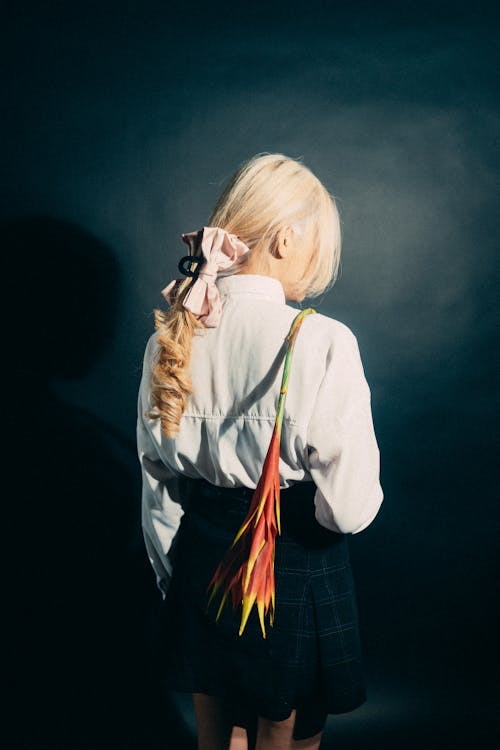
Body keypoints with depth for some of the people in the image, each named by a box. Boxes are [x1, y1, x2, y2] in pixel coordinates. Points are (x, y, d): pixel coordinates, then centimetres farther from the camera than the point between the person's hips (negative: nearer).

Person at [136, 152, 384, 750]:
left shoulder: (171, 337, -6)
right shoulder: (323, 345, -22)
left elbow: (157, 492, 3)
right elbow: (350, 509, -22)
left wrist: (172, 580, 16)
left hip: (201, 569, 5)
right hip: (297, 578, -4)